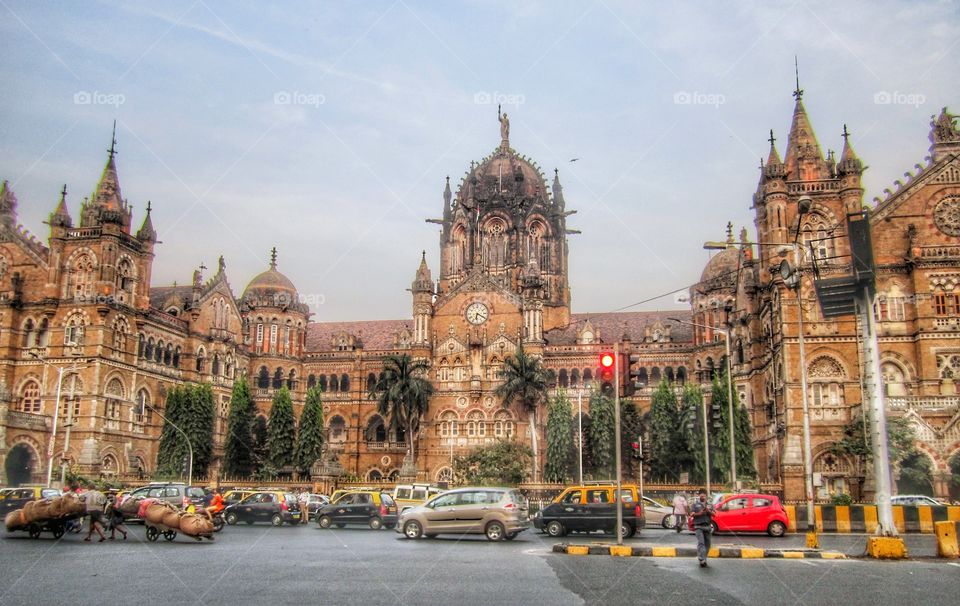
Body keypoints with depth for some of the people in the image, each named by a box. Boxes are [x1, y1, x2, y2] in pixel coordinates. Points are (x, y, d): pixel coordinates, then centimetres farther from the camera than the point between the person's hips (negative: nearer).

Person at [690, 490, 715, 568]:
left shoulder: (710, 504, 15)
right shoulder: (695, 504, 6)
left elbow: (714, 514, 8)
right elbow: (691, 514, 0)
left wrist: (709, 511, -11)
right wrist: (699, 513, -16)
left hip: (708, 526, 4)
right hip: (699, 526, -4)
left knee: (707, 543, 5)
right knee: (701, 543, -15)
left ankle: (704, 559, 16)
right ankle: (702, 560, -22)